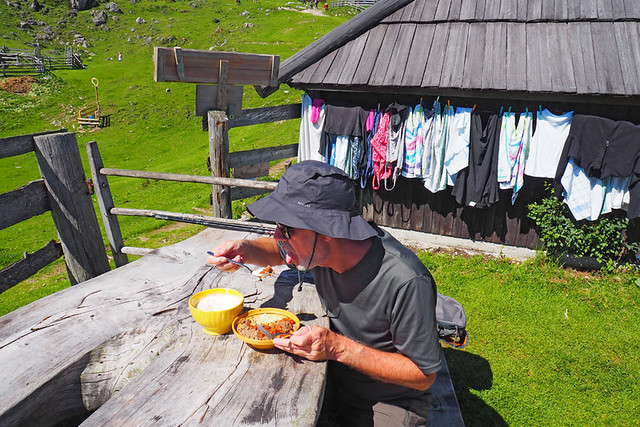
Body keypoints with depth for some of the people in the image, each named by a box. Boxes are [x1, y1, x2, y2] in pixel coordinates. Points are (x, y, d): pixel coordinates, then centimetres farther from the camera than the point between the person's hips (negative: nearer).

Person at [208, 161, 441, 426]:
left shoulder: (406, 282, -31)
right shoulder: (320, 247, -12)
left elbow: (423, 376, -21)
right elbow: (279, 251, 10)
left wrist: (338, 347, -29)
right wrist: (245, 250, -12)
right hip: (335, 383, 5)